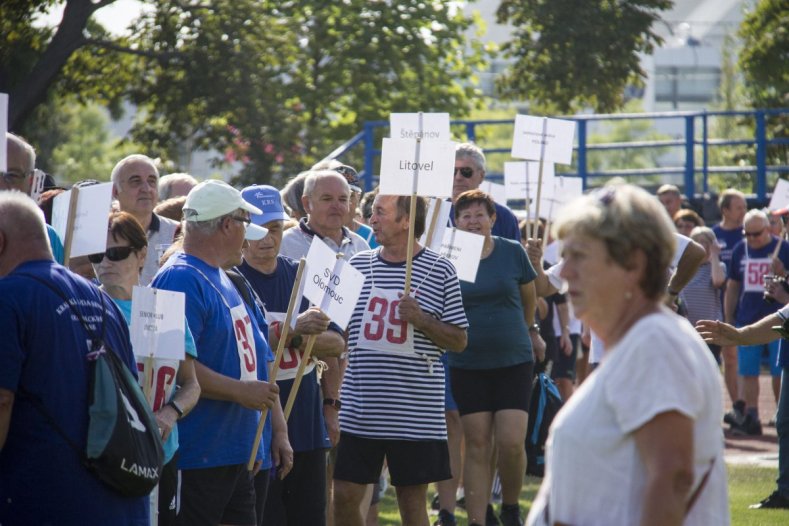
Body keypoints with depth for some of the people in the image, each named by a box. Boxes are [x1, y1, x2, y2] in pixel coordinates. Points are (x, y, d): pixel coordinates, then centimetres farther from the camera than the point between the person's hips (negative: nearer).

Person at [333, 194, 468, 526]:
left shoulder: (439, 271, -2)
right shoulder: (358, 265, 7)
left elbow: (459, 341, 1)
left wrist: (421, 319, -15)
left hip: (415, 410, -3)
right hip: (359, 409, 3)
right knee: (345, 495, 1)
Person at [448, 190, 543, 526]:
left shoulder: (512, 252, -1)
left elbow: (529, 297, 16)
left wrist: (530, 332, 28)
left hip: (514, 361, 0)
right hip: (468, 364, 0)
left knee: (511, 442, -9)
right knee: (477, 446, 0)